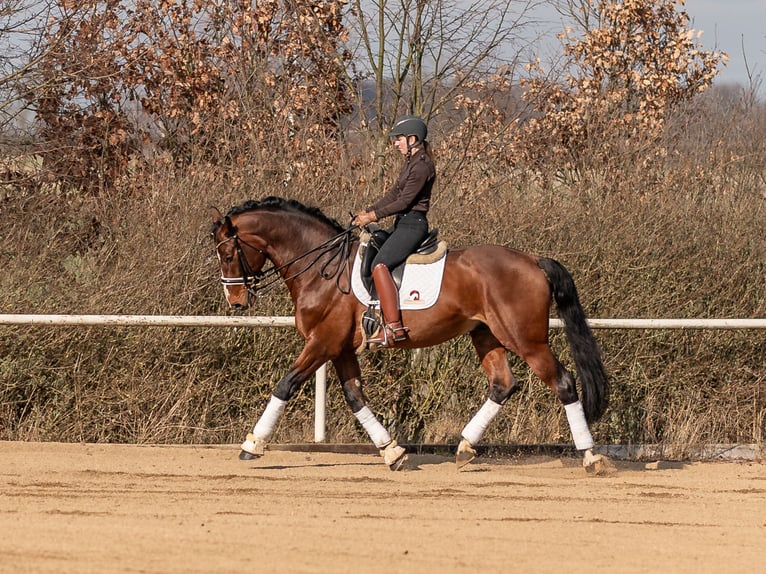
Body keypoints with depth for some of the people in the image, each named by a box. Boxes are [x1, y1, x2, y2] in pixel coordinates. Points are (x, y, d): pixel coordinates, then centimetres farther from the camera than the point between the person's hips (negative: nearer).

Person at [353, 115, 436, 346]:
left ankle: (394, 326, -33)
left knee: (380, 264, -27)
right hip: (404, 224, 11)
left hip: (413, 224, -11)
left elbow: (404, 201, -18)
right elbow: (394, 194, 18)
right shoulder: (411, 162, 16)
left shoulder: (422, 166, -15)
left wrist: (373, 216, -14)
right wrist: (368, 211, 8)